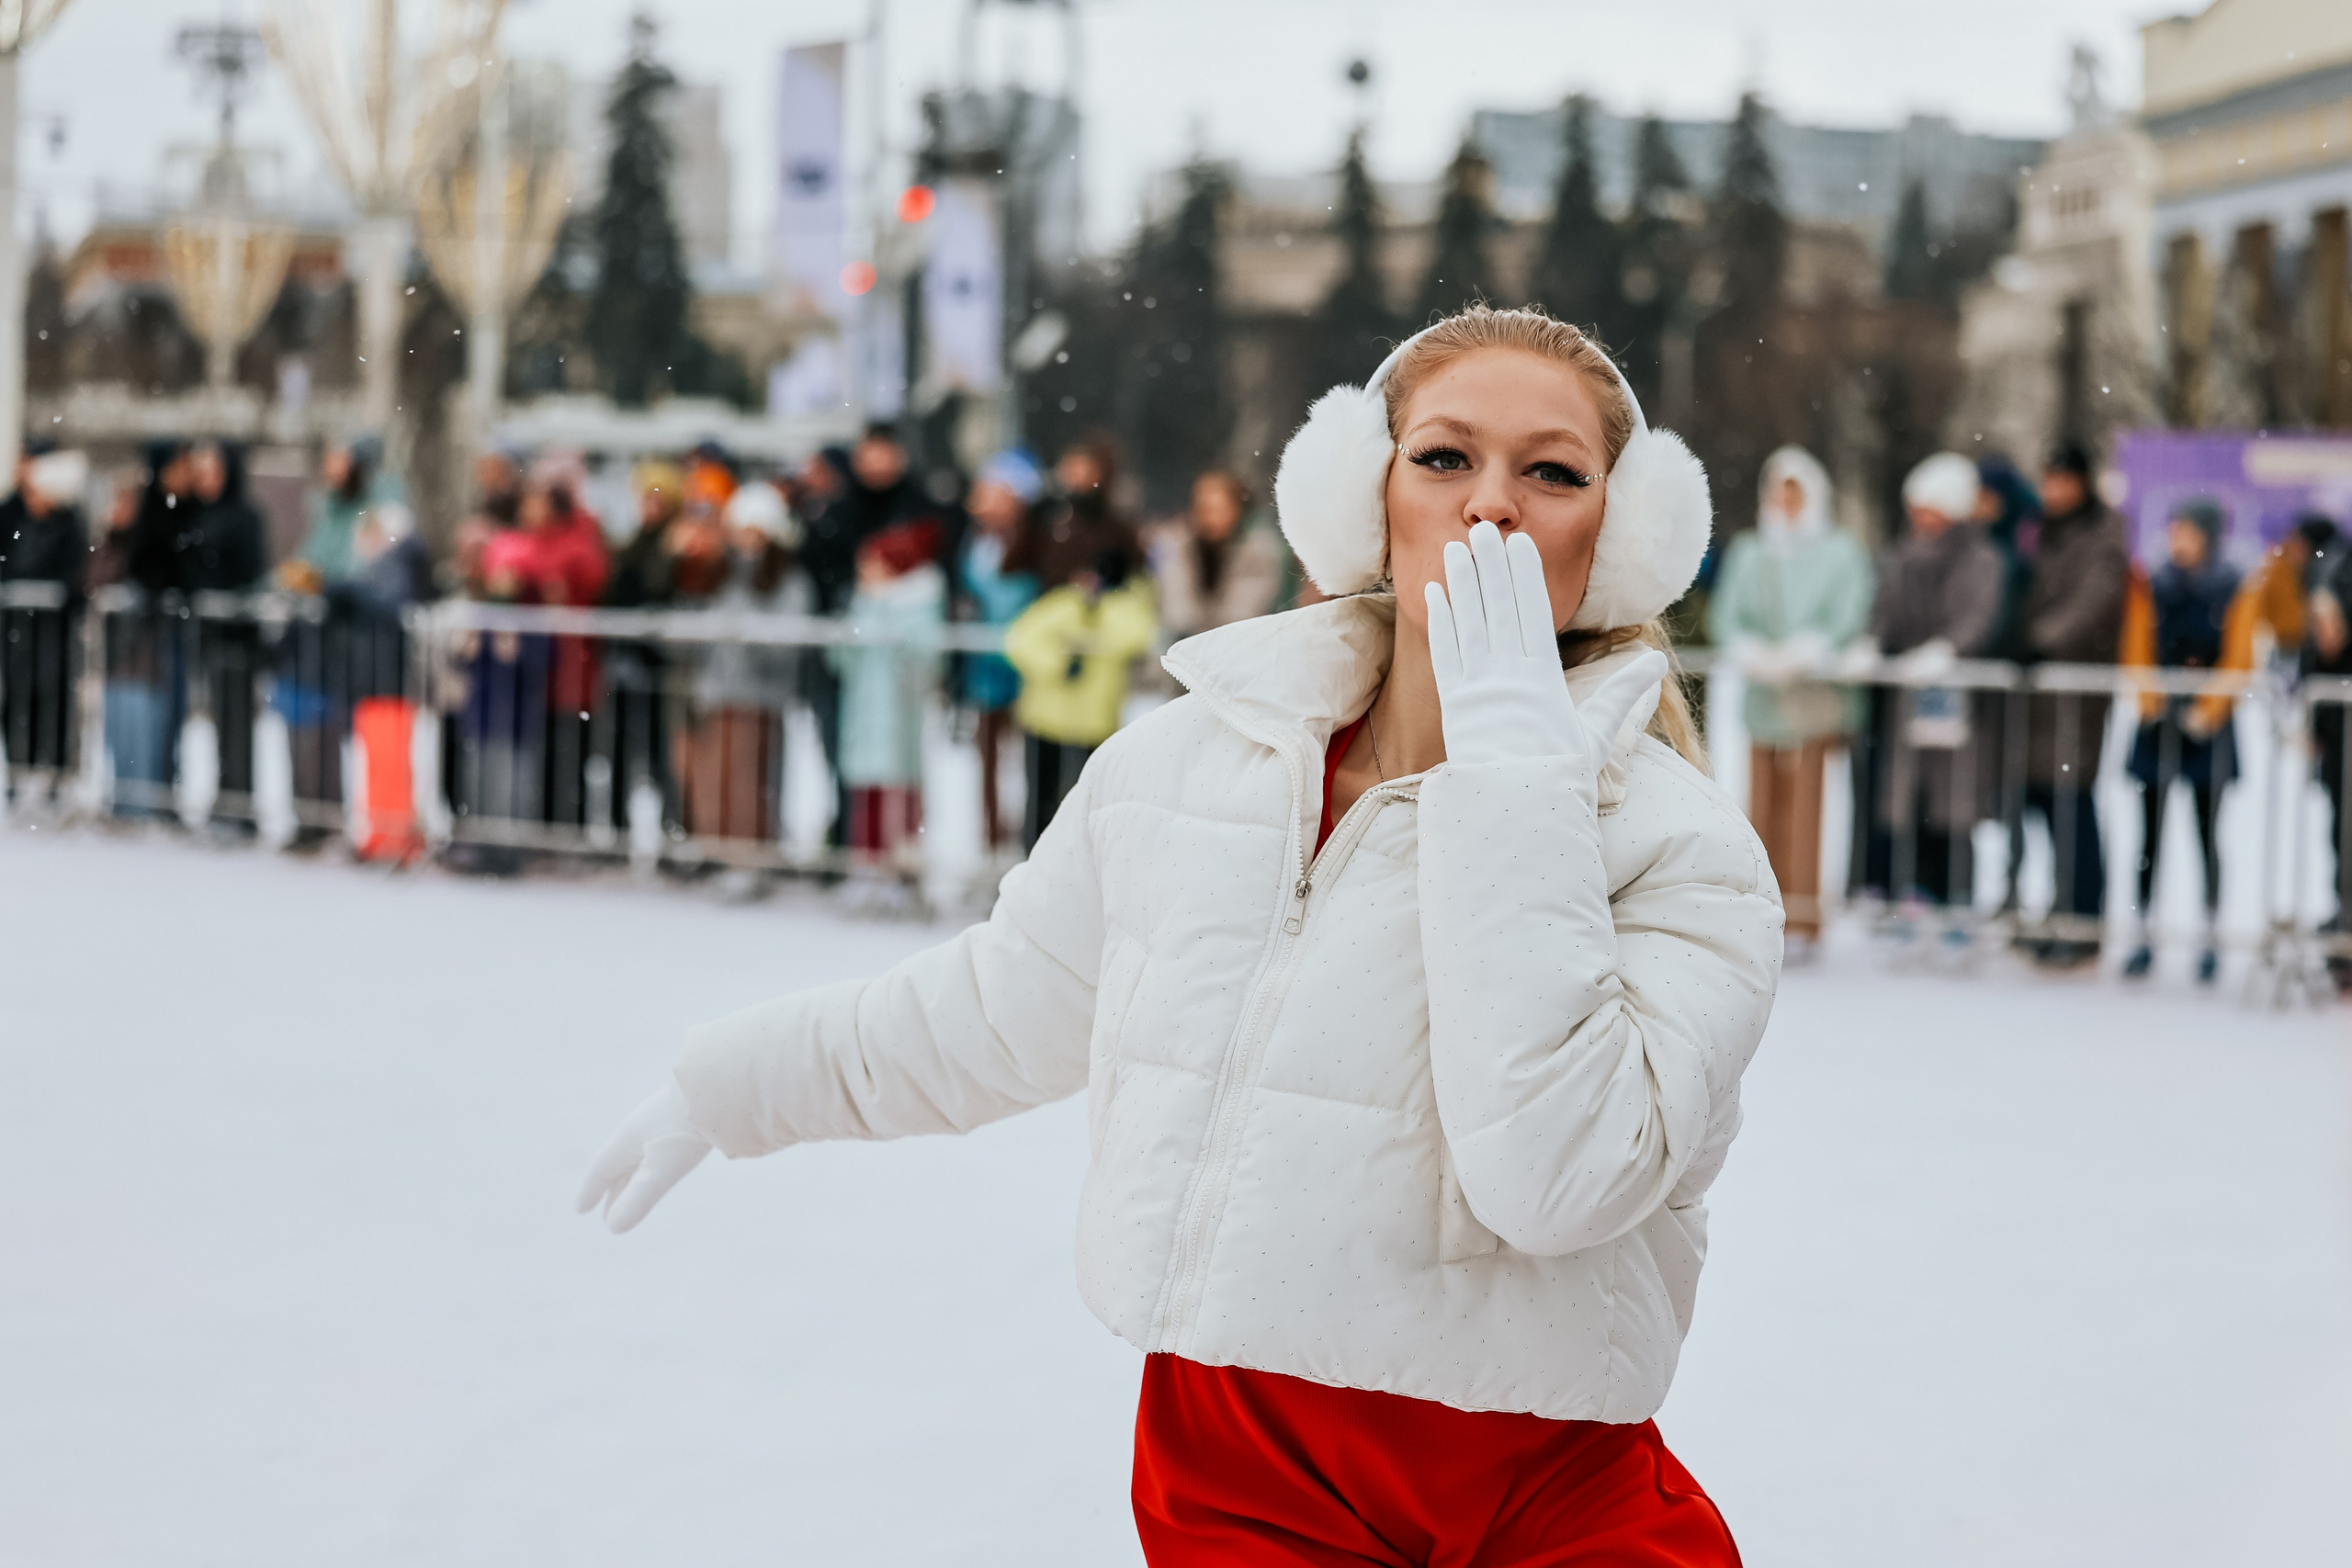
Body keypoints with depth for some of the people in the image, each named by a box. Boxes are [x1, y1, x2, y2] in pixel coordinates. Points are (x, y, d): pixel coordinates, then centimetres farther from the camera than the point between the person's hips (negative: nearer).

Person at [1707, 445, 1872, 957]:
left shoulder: (1841, 552, 5)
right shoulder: (1748, 553, 16)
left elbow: (1850, 618, -4)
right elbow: (1725, 615, 9)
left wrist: (1798, 656, -15)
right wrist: (1754, 655, -10)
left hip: (1816, 697, -4)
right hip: (1763, 698, 4)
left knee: (1804, 804, -10)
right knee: (1764, 805, 0)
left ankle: (1802, 920, -9)